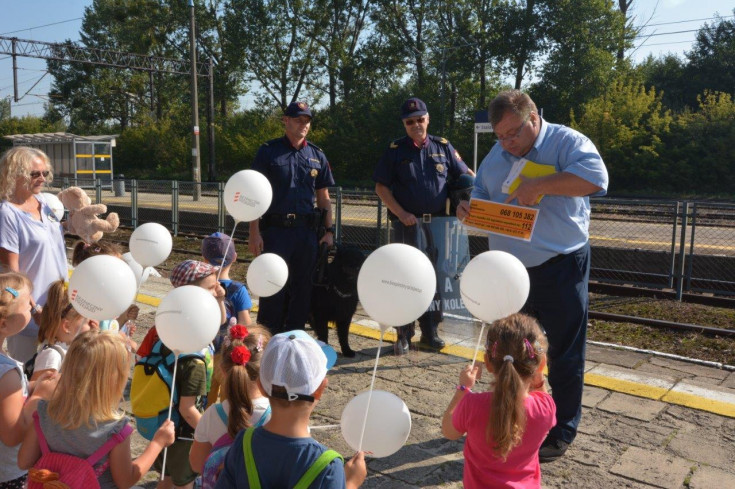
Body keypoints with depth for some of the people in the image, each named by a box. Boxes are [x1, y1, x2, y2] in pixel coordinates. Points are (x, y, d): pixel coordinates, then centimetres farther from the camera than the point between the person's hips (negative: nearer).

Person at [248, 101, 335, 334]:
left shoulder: (317, 156, 11)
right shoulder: (268, 152, 1)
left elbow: (323, 197, 14)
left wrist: (329, 230, 6)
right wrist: (254, 232, -9)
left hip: (307, 231, 3)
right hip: (275, 230, -3)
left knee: (302, 289, 9)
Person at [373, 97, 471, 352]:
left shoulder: (443, 147, 9)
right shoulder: (395, 150, 3)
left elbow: (466, 177, 13)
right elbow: (381, 187, 0)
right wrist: (401, 213, -11)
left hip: (438, 223, 2)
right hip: (407, 223, -2)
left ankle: (431, 332, 23)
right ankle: (403, 335, 11)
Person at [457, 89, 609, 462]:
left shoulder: (567, 142, -11)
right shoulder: (496, 155, 10)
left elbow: (596, 178, -28)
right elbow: (481, 193, 15)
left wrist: (538, 185, -30)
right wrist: (467, 208, -7)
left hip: (560, 270, -6)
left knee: (564, 355, 5)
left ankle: (561, 434, 22)